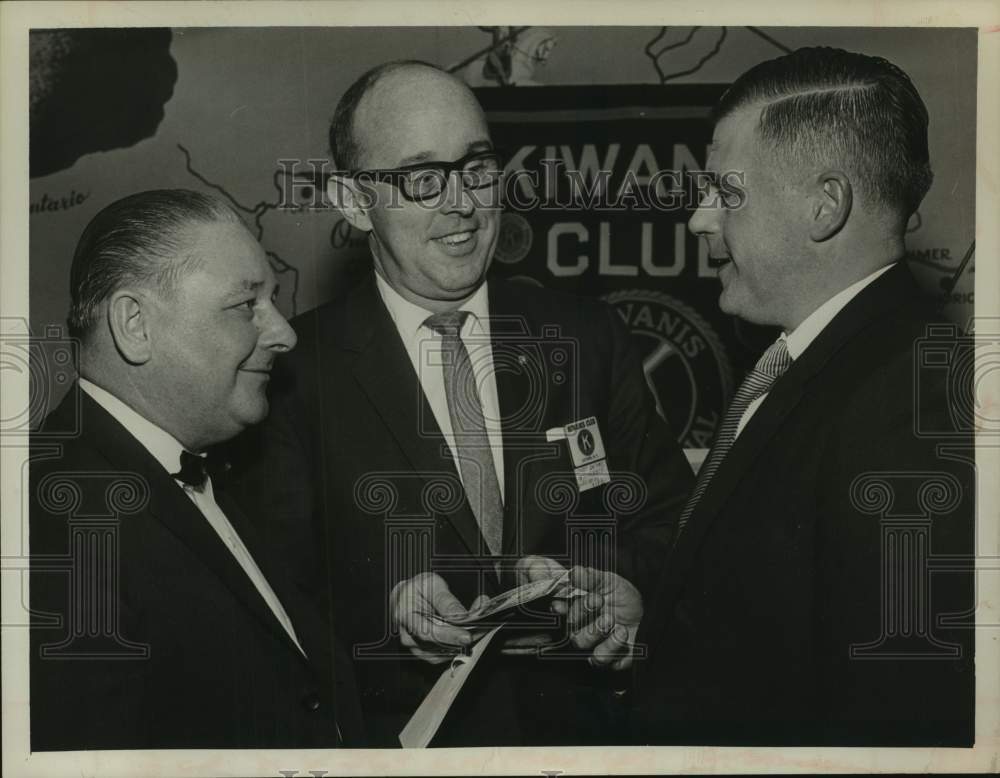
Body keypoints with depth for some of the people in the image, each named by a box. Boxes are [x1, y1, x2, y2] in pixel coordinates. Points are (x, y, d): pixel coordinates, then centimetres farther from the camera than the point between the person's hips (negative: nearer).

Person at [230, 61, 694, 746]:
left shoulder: (588, 336, -1)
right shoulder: (296, 367, -10)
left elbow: (669, 511, 4)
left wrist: (629, 582, -17)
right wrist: (383, 606, -27)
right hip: (394, 732, -1)